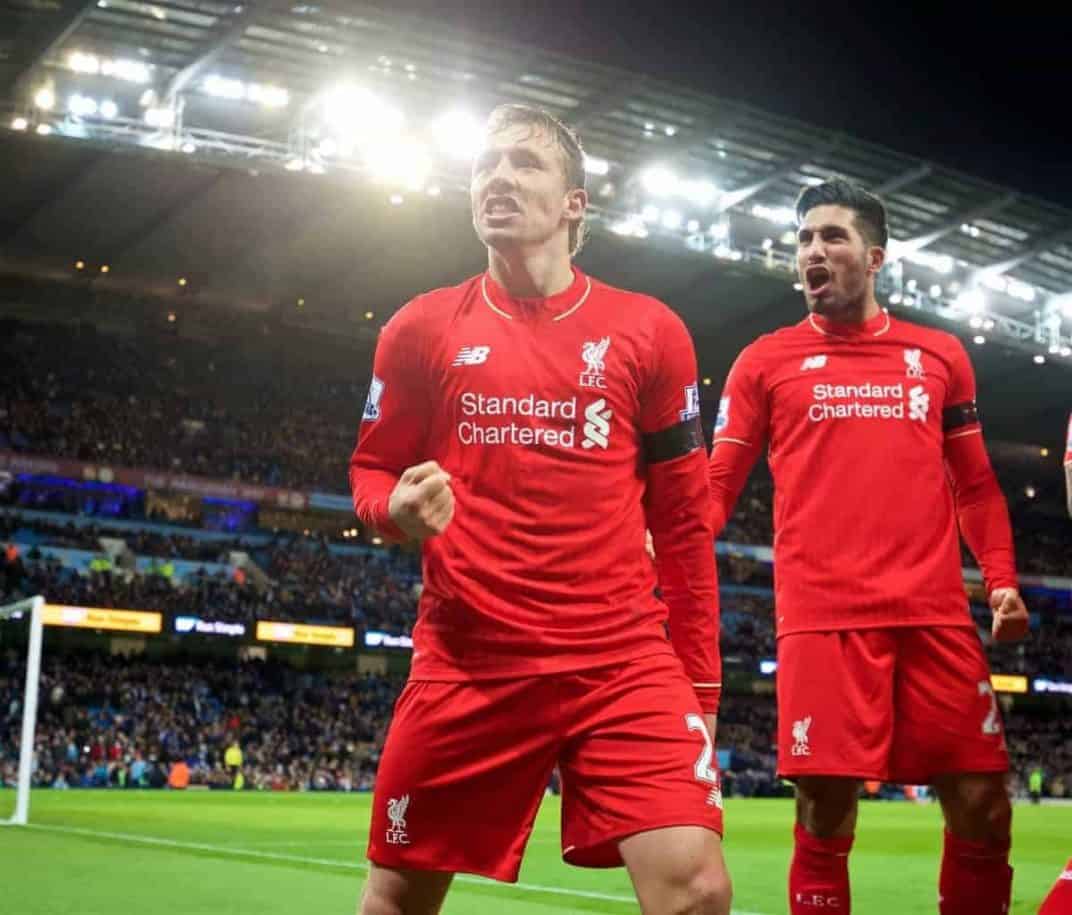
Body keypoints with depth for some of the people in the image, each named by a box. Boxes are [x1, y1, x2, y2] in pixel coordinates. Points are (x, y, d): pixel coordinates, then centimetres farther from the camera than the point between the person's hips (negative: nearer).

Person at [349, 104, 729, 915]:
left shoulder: (649, 331, 4)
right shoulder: (420, 329, 6)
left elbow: (684, 520, 9)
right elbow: (371, 473, 14)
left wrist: (699, 681, 6)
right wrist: (400, 506, -11)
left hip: (624, 659, -1)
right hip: (466, 661, 1)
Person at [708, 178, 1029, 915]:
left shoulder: (940, 355, 16)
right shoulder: (765, 362, 10)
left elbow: (975, 485, 20)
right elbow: (717, 483, 8)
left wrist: (1002, 579, 5)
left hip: (935, 613, 2)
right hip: (821, 615, -2)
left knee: (982, 810, 0)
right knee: (825, 816, -4)